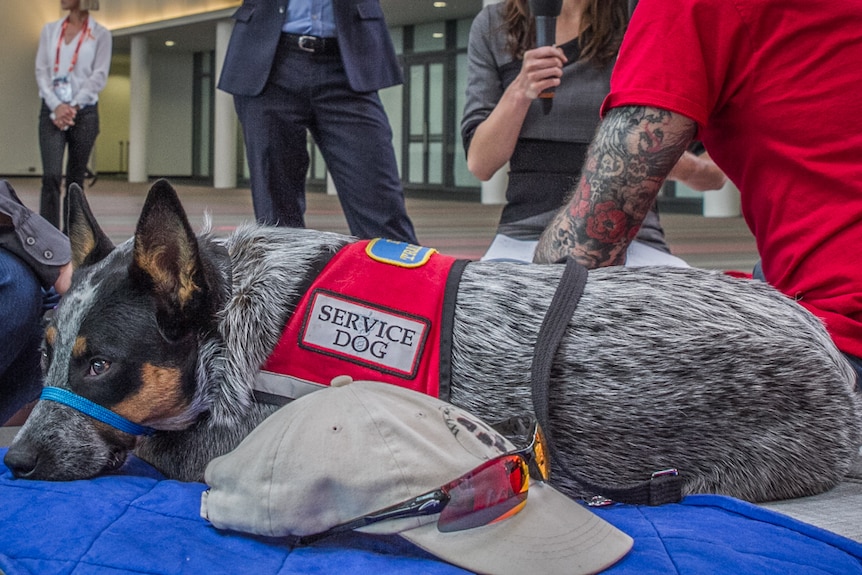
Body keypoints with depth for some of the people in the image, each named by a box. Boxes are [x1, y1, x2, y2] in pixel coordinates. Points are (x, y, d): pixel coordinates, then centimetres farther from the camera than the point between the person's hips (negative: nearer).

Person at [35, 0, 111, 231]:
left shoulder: (100, 34, 2)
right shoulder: (50, 30, 10)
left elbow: (99, 76, -4)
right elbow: (41, 71, 5)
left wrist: (73, 107, -12)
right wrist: (56, 106, -10)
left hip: (84, 112, -1)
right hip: (52, 110, 1)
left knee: (75, 180, 5)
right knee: (51, 176, -13)